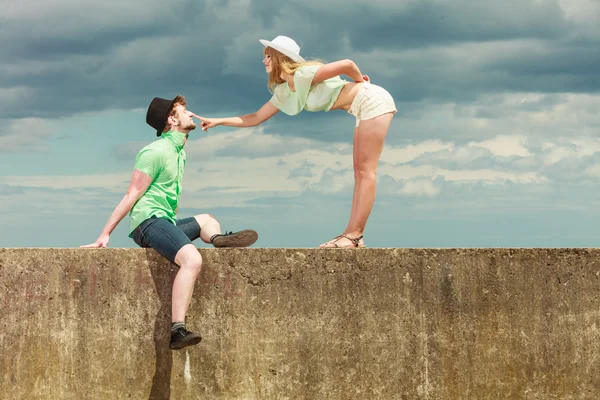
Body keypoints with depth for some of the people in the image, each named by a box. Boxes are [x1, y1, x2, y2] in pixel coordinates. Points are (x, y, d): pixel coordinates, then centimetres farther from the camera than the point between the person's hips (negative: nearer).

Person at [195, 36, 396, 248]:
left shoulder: (303, 75, -18)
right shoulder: (284, 92, 10)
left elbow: (347, 64, -24)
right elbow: (256, 118, 17)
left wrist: (360, 81, -4)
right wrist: (217, 121, 13)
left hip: (373, 100, -9)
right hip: (364, 108, 9)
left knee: (365, 170, -9)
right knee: (360, 171, 7)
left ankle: (355, 235, -10)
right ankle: (352, 233, 8)